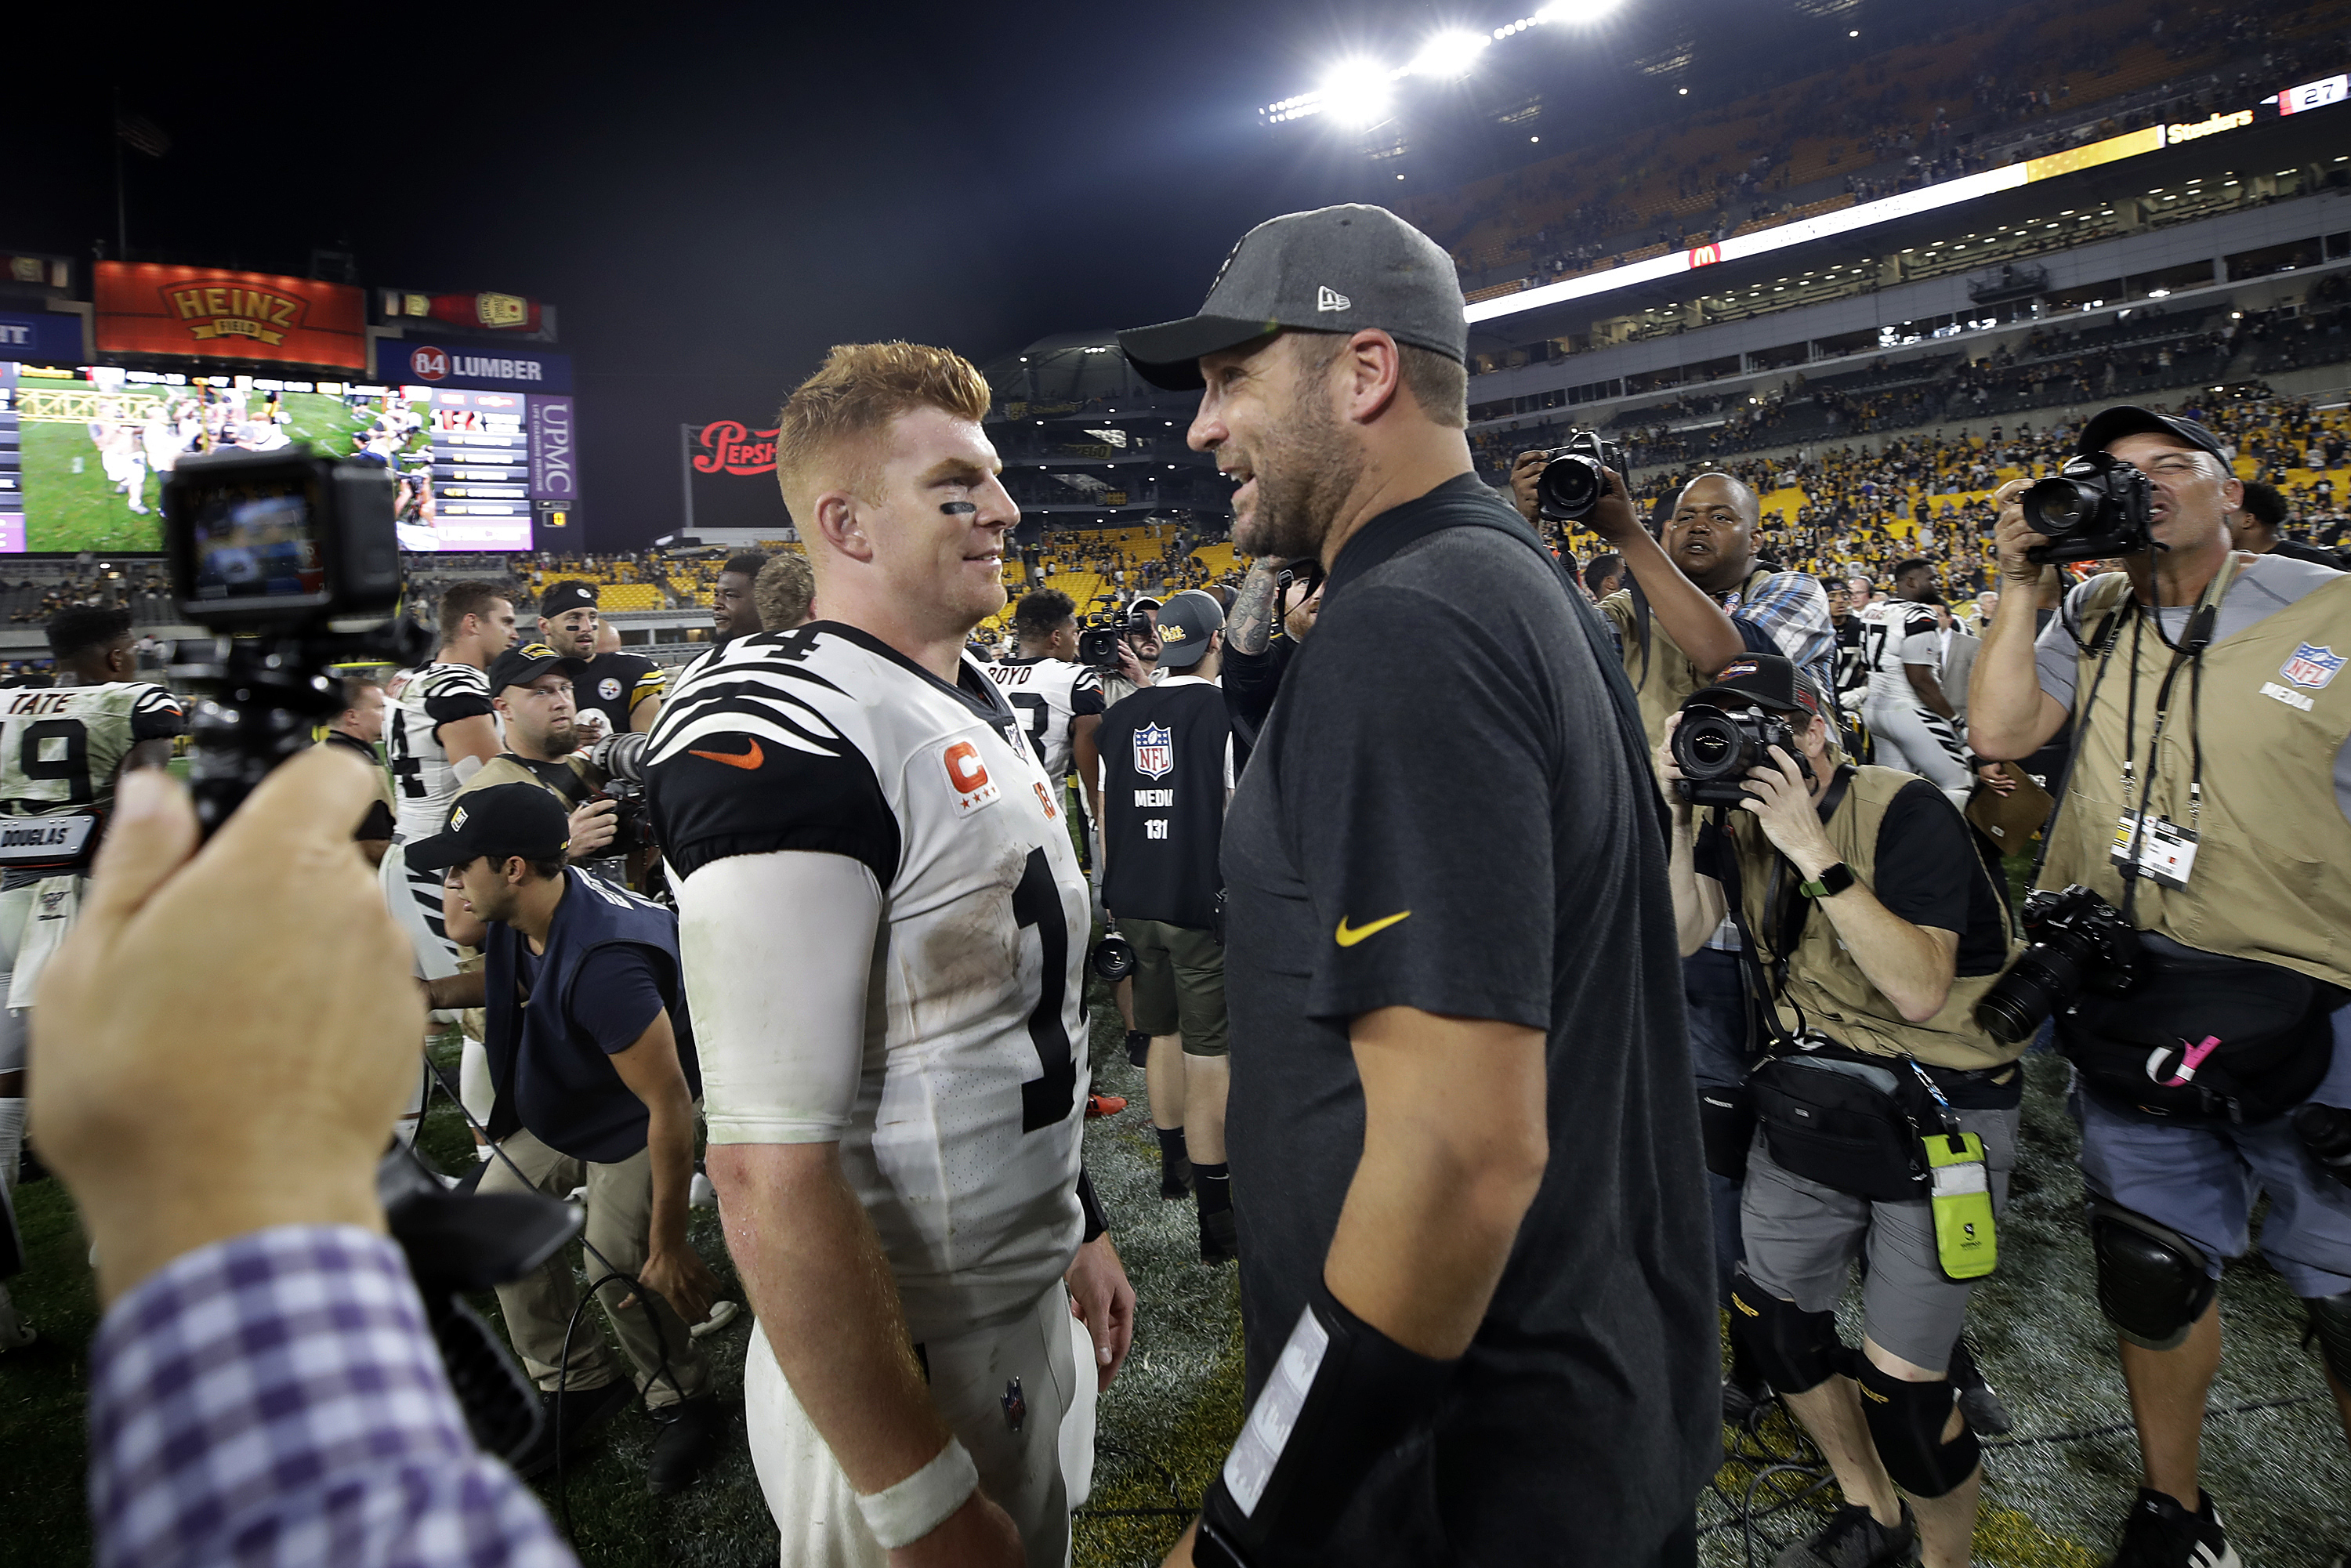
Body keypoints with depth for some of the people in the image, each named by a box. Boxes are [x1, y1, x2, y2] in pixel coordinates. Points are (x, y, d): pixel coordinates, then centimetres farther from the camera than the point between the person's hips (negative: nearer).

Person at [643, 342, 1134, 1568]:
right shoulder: (789, 744, -25)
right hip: (905, 1368, -8)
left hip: (1036, 1308, 9)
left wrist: (1076, 1231, 17)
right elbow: (770, 1175, -29)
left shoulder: (984, 707, 6)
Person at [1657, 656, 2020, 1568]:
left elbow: (1919, 991, -27)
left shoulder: (1904, 811, -17)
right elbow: (1681, 936, -9)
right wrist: (1676, 812, -17)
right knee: (1767, 1313, 12)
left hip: (1938, 1109, -6)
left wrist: (1815, 854, -30)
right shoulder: (1740, 817, 2)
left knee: (1898, 1381, -6)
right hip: (1811, 1089, 7)